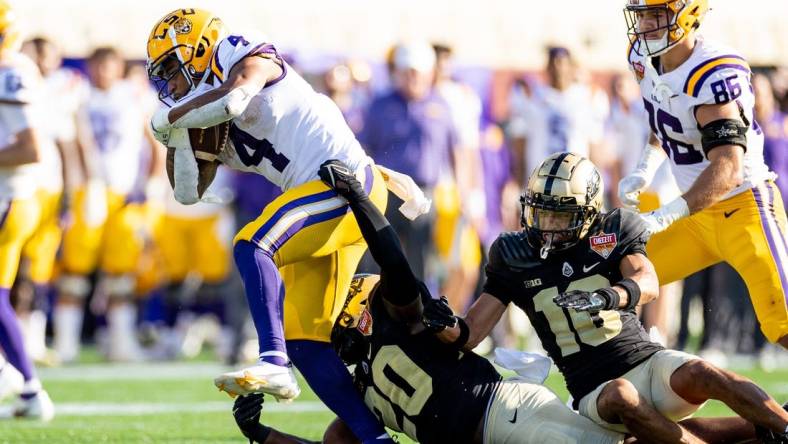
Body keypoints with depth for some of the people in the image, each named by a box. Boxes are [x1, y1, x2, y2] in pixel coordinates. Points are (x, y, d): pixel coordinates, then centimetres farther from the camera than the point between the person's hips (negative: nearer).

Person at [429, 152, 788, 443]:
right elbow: (470, 334, 6)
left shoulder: (612, 233, 3)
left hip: (647, 362, 0)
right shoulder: (516, 257, 7)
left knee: (701, 375, -32)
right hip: (594, 390, 0)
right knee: (620, 396, -37)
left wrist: (613, 295, -40)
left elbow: (647, 283, -17)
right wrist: (445, 327, -19)